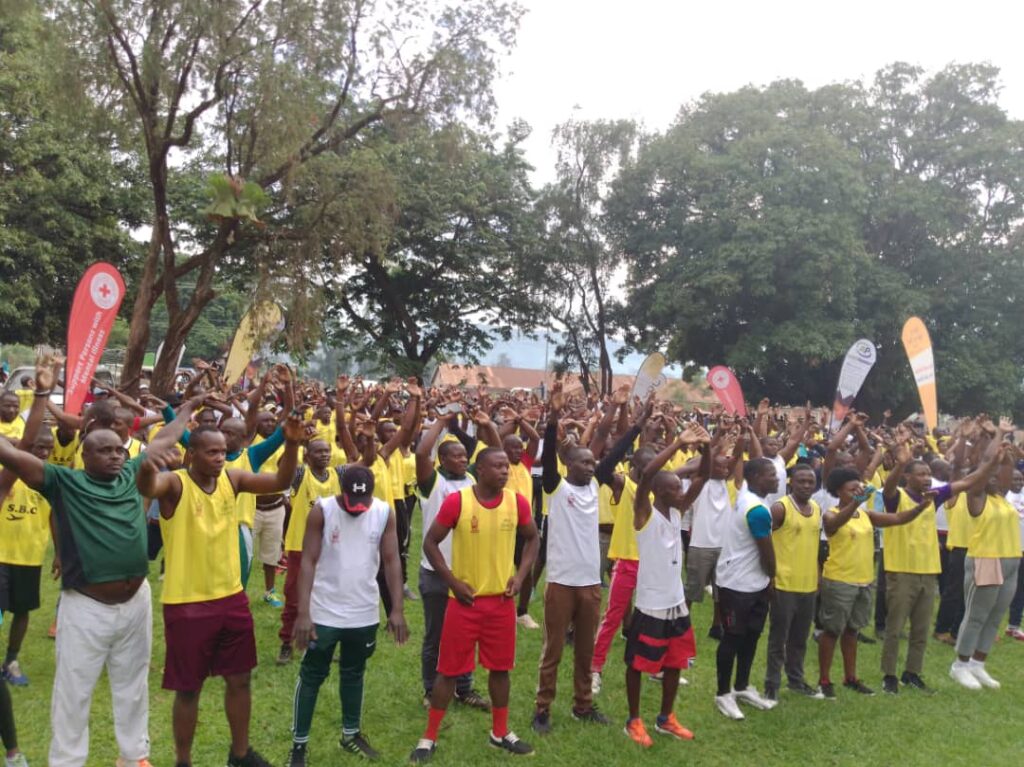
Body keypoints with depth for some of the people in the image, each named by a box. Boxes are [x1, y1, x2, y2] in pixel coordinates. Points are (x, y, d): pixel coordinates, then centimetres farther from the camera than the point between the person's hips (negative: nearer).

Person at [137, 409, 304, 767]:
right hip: (187, 604, -5)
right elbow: (146, 488, -37)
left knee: (239, 679, 17)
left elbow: (280, 482, -2)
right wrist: (146, 466, -60)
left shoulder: (232, 479, 0)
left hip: (232, 597, 6)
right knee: (189, 689, 8)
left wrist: (291, 444, -19)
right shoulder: (175, 484, -15)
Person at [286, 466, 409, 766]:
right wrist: (303, 613, -20)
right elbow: (308, 562, -15)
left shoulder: (385, 513, -7)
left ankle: (351, 734, 36)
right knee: (311, 676, 8)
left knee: (354, 674, 19)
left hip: (365, 614, 3)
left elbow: (392, 561, -3)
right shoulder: (321, 510, -15)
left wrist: (397, 610, -8)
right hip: (324, 613, -3)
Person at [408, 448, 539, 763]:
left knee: (500, 667, 14)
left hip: (502, 600, 3)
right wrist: (453, 581, -11)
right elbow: (430, 542, -6)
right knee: (450, 669, 5)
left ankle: (500, 732, 31)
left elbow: (533, 539, 12)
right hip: (465, 600, -3)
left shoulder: (517, 503, -4)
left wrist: (520, 574, 0)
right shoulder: (457, 501, -14)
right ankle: (429, 737, 19)